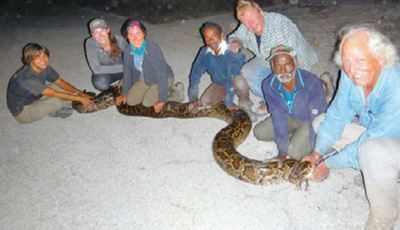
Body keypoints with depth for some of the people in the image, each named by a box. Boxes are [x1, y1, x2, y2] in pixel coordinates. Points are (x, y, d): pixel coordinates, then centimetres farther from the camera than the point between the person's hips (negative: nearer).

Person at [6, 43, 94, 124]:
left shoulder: (44, 68, -12)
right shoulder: (27, 78, -34)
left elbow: (60, 82, -2)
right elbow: (53, 94, -33)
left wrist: (80, 93, -18)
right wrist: (79, 98, -29)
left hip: (33, 99, 8)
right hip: (22, 112, -8)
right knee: (58, 100, -25)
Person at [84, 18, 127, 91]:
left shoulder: (119, 40, -22)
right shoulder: (90, 43, -23)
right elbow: (96, 69, -28)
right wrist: (122, 67, -32)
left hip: (121, 71, 2)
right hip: (103, 73, -1)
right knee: (100, 83, -35)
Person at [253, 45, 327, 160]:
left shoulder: (311, 82, -34)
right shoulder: (268, 85, -22)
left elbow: (316, 118, -27)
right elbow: (278, 116, -19)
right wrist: (282, 149, -22)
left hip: (311, 121, -4)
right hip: (290, 118, 5)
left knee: (295, 151, -24)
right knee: (259, 132, -7)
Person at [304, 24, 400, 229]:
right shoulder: (351, 74, -18)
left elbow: (371, 140, -31)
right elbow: (338, 114, -7)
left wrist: (328, 163, -21)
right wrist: (318, 153, -12)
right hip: (371, 128, 7)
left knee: (373, 150, -38)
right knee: (320, 123, 0)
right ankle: (372, 170, 4)